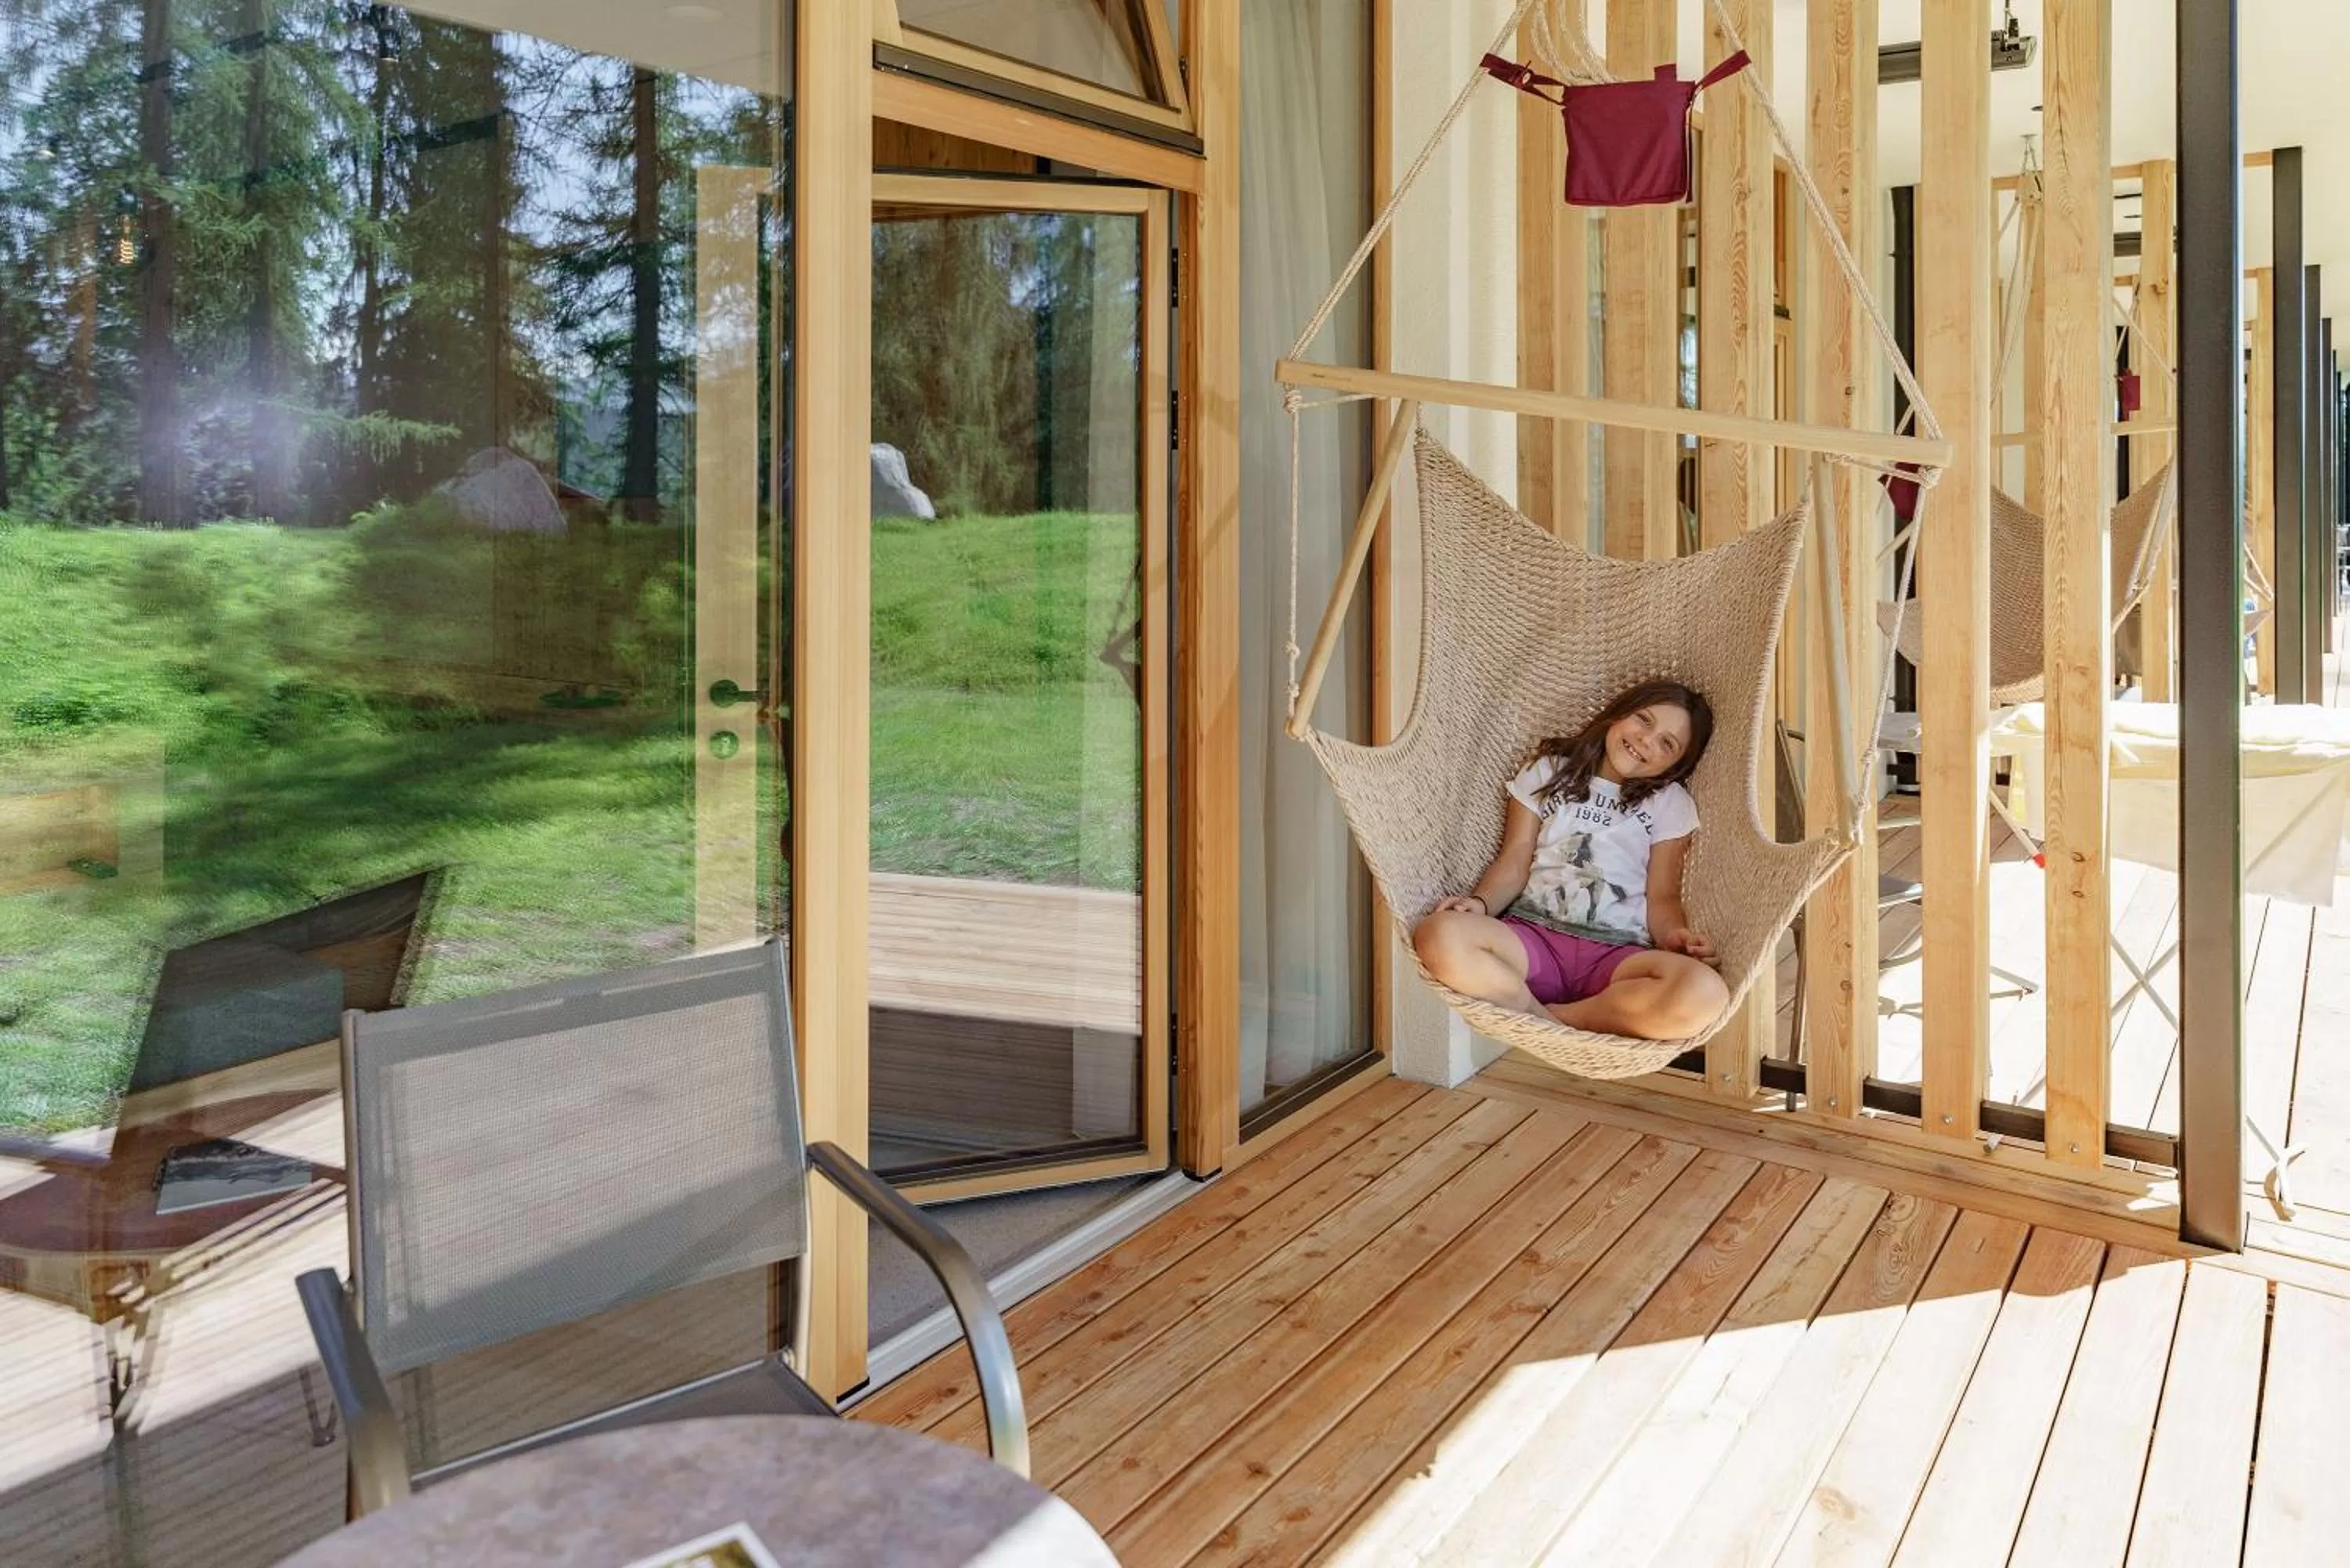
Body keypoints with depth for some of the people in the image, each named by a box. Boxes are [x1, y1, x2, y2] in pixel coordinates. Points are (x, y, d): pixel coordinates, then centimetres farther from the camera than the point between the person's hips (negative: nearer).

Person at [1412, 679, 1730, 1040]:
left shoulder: (1671, 804, 17)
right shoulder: (1549, 771, 18)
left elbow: (1662, 896, 9)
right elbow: (1514, 862, 10)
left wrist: (1674, 935, -14)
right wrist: (1480, 903, -11)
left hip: (1617, 953, 0)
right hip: (1533, 935, 0)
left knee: (1705, 994, -36)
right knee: (1439, 934, -35)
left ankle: (1554, 1018, -22)